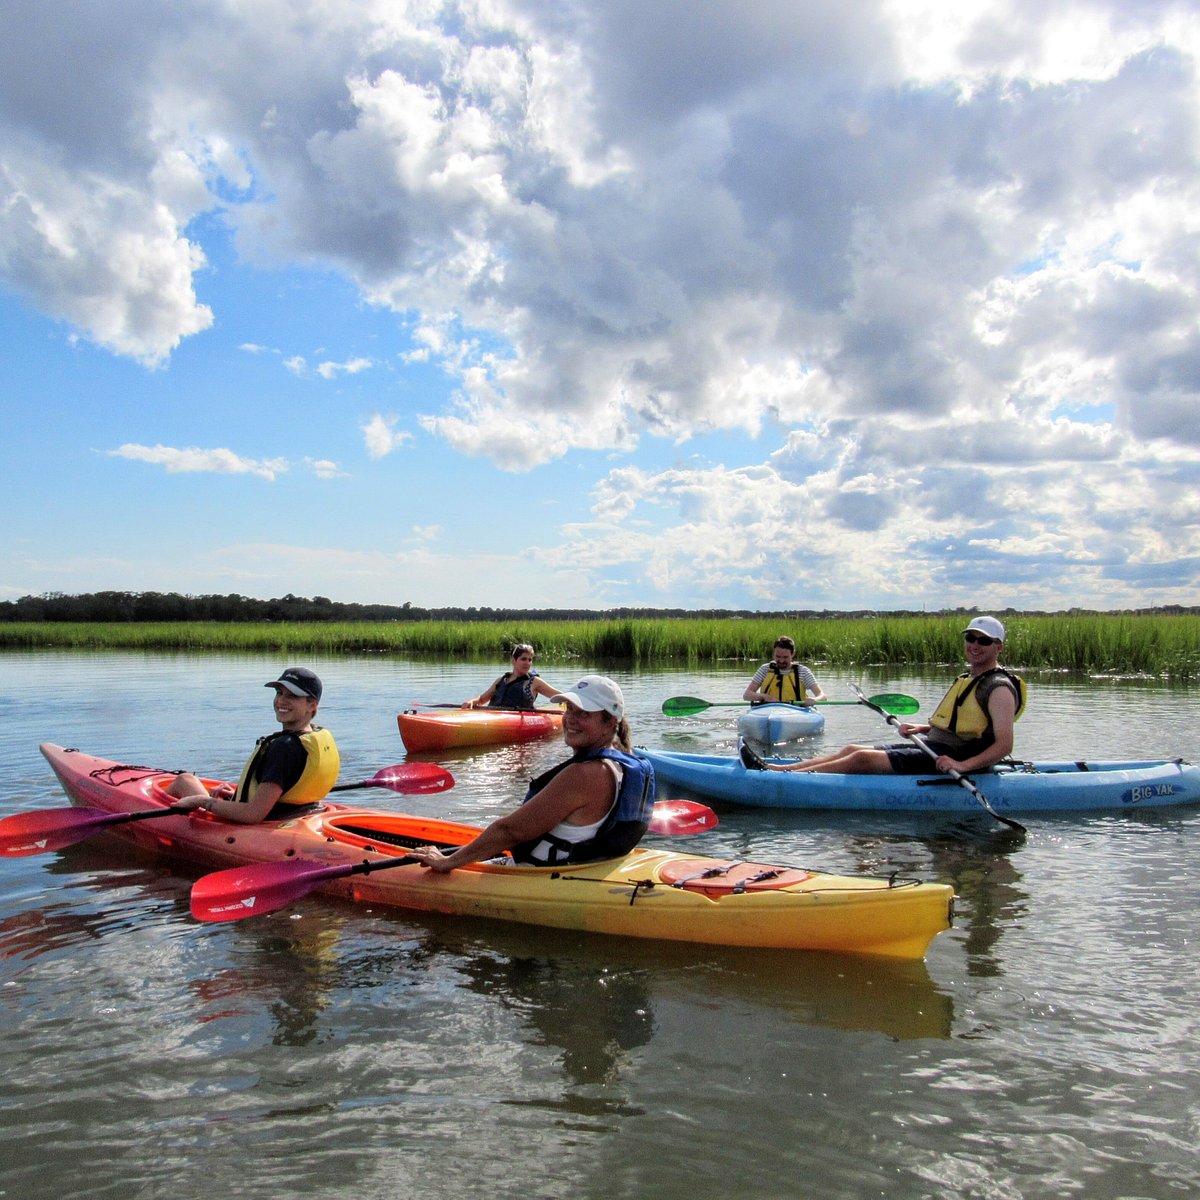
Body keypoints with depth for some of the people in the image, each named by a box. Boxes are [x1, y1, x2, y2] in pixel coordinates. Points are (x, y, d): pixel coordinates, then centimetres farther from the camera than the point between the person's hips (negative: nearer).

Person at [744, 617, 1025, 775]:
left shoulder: (999, 688, -12)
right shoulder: (968, 678, 17)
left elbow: (1004, 745, -20)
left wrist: (962, 765, -33)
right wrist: (920, 729, 14)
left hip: (946, 759, -9)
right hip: (932, 749, 9)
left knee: (862, 758, -19)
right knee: (851, 750, -2)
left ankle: (778, 776, -21)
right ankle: (774, 768, -7)